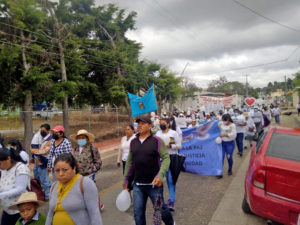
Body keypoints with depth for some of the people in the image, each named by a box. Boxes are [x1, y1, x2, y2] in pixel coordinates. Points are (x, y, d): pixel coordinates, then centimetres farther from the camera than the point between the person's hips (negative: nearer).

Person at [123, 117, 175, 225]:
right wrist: (126, 179, 15)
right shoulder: (133, 142, 5)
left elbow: (166, 158, -12)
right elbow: (129, 162, 12)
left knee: (161, 209, 14)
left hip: (154, 184, -3)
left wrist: (160, 175, -24)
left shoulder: (157, 140, -10)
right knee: (138, 213, 9)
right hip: (137, 185, 4)